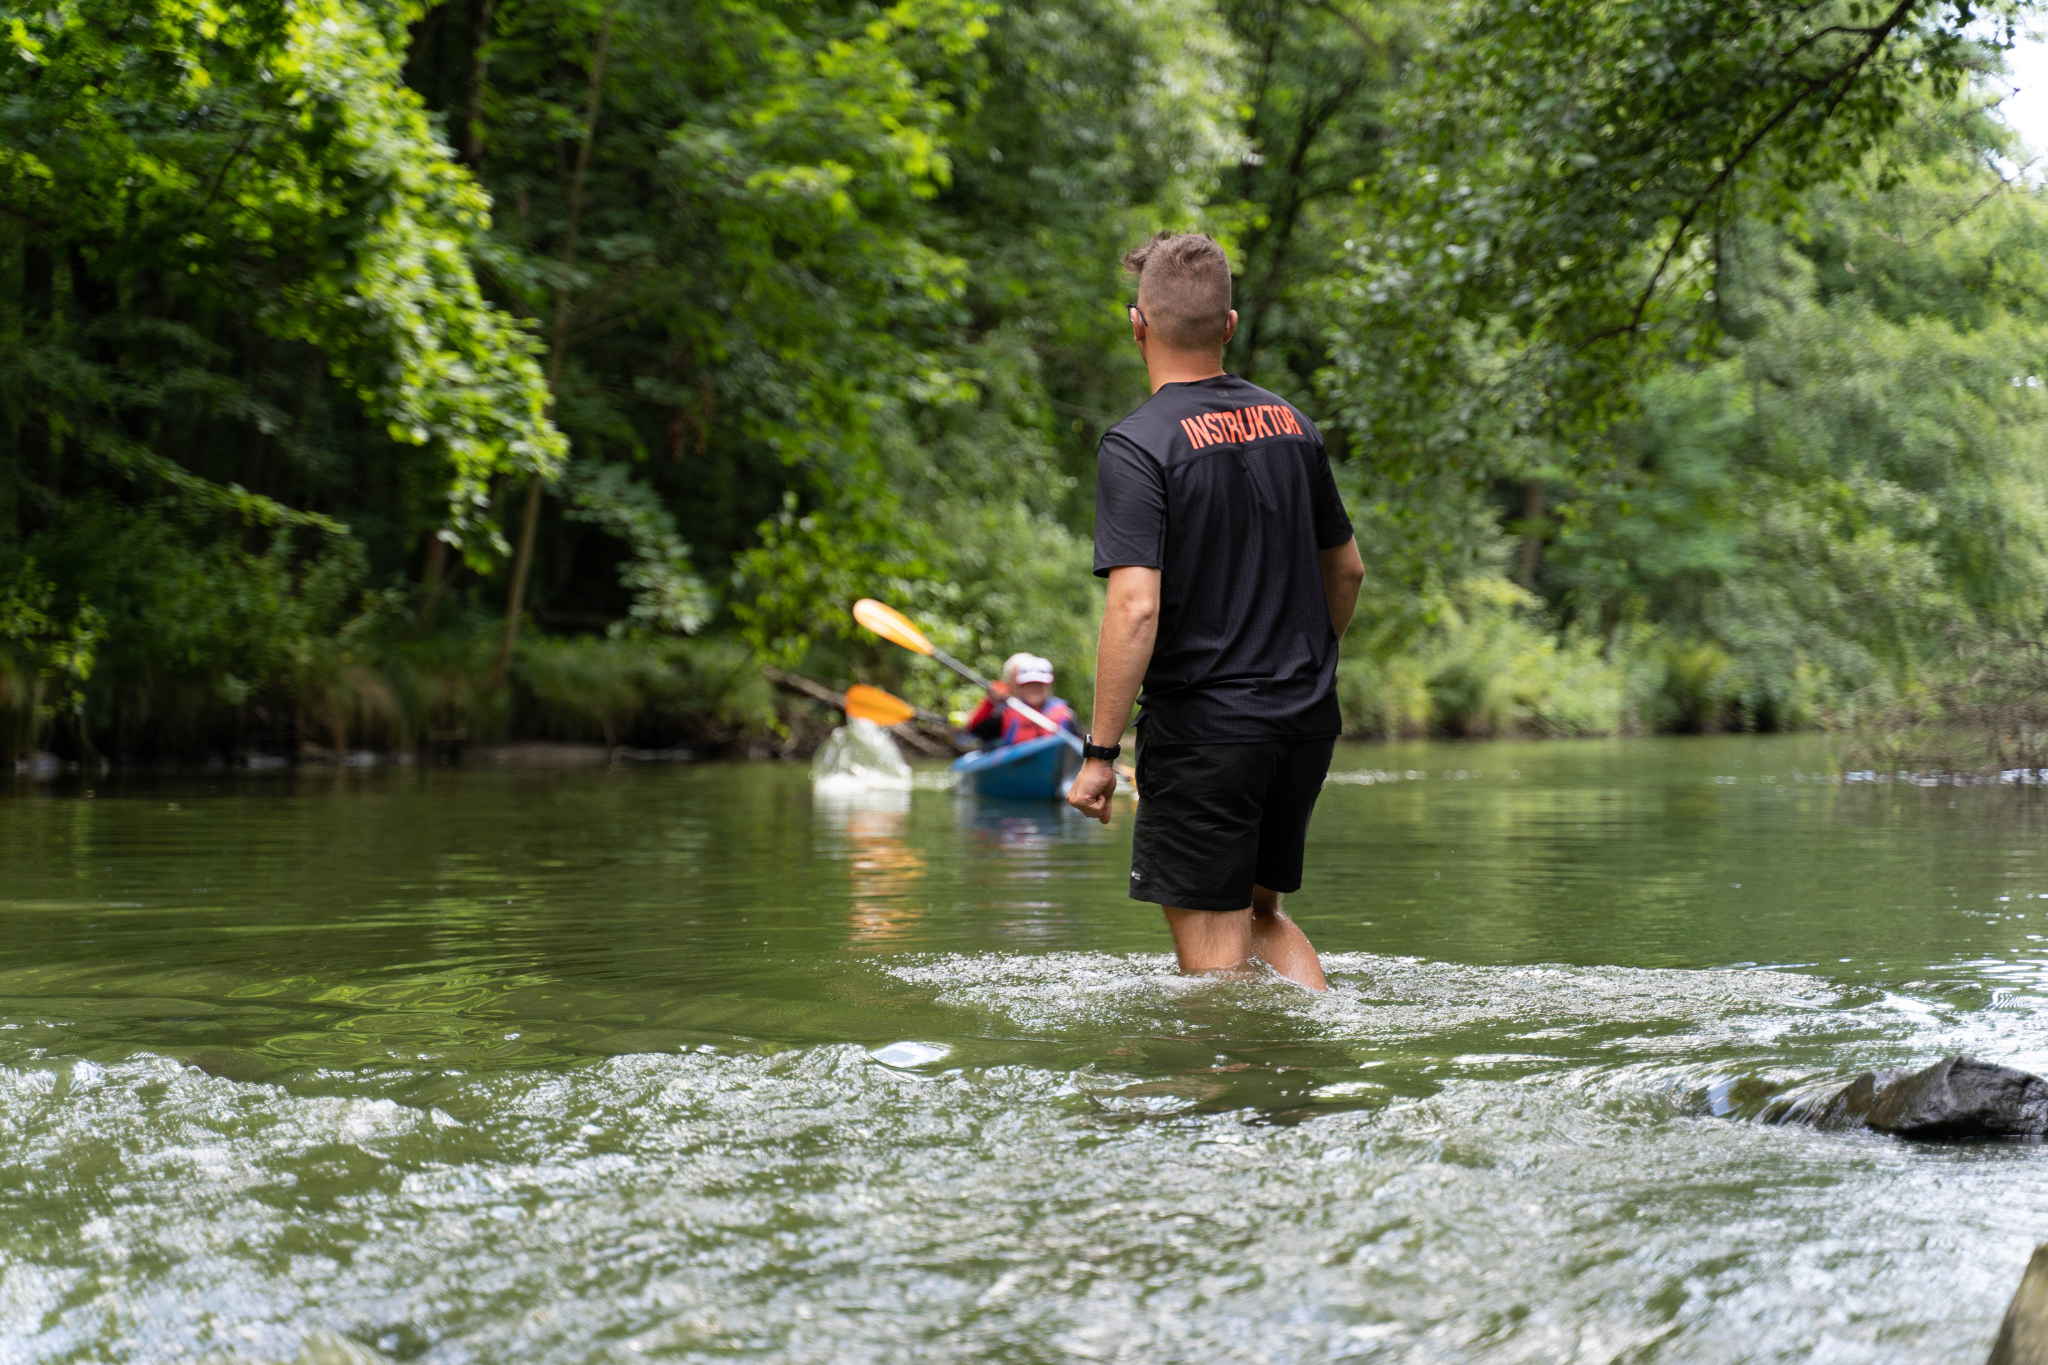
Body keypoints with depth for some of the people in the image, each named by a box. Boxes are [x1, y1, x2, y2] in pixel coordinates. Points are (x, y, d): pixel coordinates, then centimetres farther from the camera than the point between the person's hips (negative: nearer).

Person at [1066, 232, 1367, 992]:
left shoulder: (1138, 445, -14)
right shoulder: (1290, 424, 6)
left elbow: (1136, 607, -22)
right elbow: (1347, 570, 15)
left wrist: (1101, 751, -16)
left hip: (1202, 727, -6)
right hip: (1306, 719, 7)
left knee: (1213, 955, 3)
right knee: (1259, 910, 23)